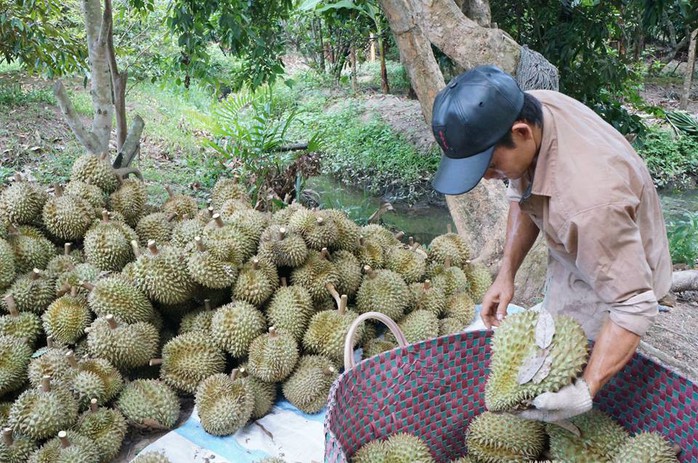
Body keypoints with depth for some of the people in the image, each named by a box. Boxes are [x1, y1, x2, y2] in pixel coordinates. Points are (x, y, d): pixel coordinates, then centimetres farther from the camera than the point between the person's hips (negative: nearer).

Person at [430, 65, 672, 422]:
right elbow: (521, 195, -4)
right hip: (575, 252, 8)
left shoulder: (589, 201, -46)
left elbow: (633, 305, -36)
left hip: (621, 270, -7)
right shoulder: (523, 110, -22)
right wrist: (507, 273, -10)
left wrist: (585, 392, -40)